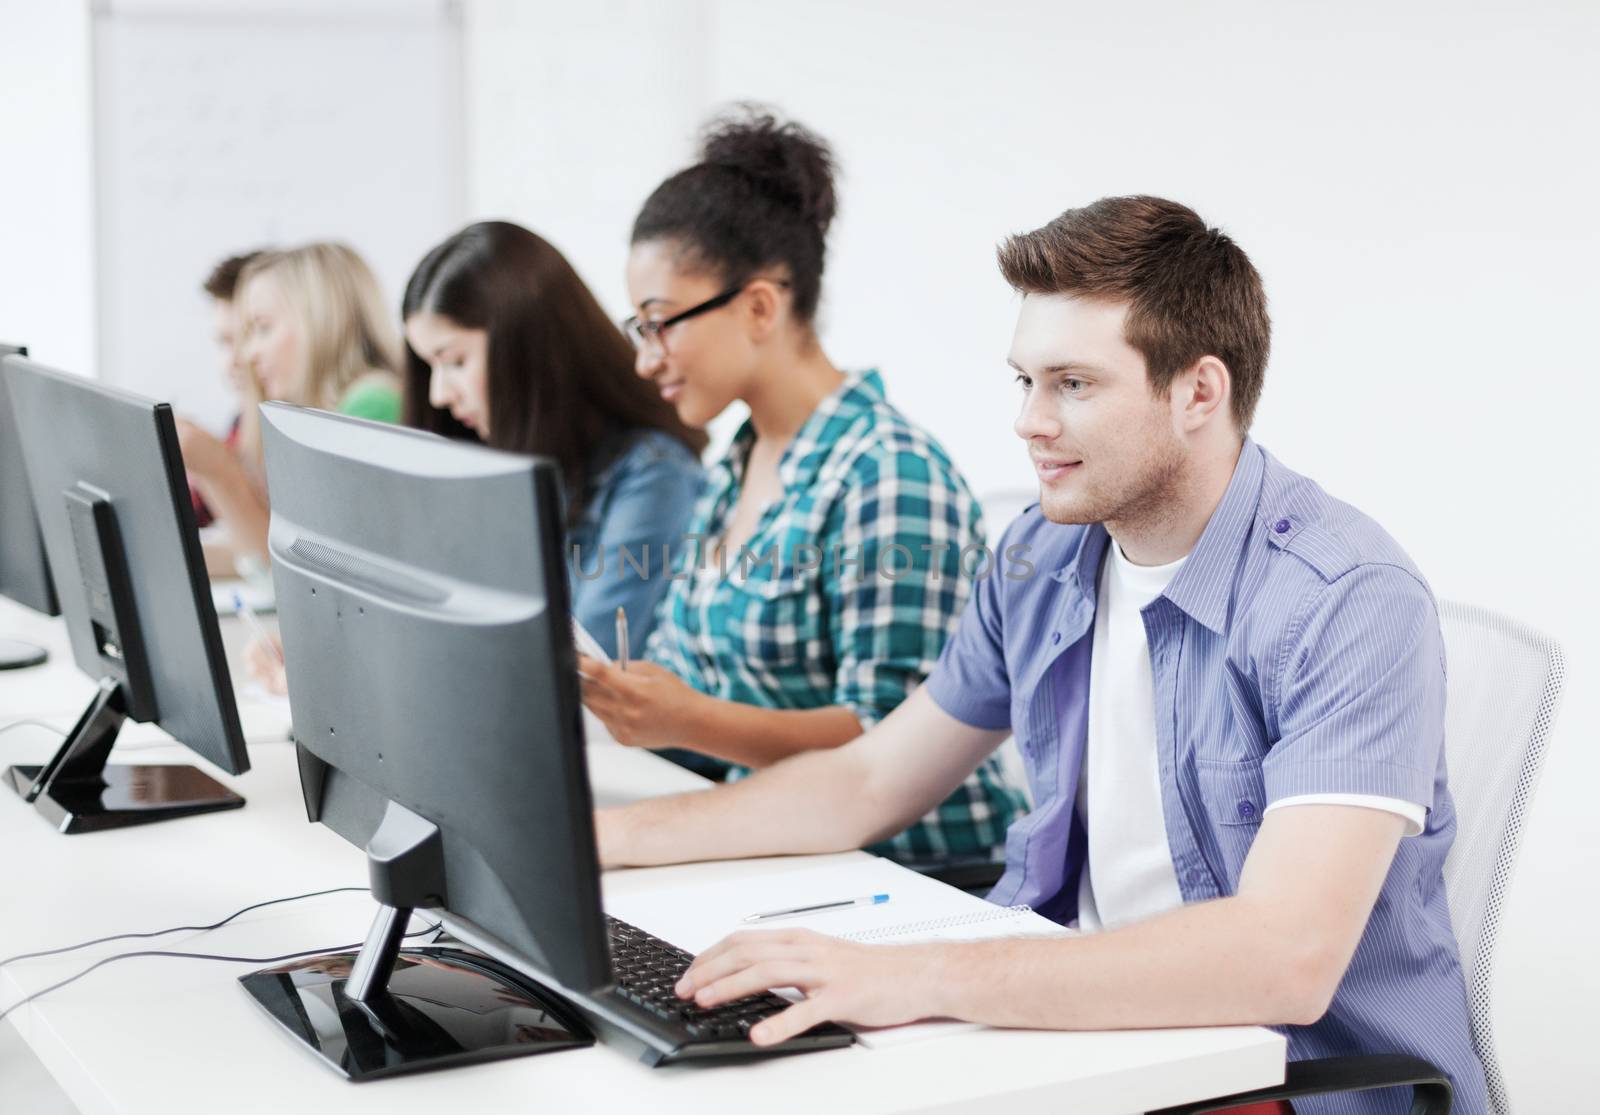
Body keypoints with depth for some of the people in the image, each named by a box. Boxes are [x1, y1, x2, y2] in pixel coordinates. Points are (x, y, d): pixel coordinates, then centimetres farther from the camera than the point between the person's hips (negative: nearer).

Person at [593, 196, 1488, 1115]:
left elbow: (1287, 958, -32)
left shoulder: (1351, 606, -20)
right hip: (1088, 1017, 7)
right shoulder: (1045, 557, 4)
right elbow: (871, 782, 15)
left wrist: (921, 978, -38)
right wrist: (605, 836, 6)